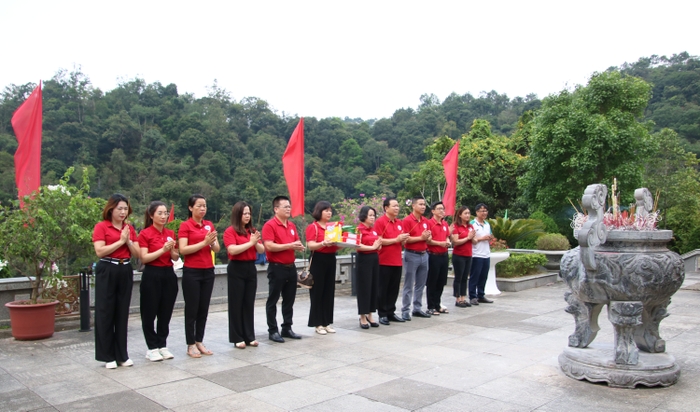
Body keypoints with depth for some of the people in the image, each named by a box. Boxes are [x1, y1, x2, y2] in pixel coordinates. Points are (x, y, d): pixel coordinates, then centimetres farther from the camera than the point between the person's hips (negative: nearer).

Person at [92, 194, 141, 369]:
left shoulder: (130, 228, 11)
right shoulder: (101, 227, -4)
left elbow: (137, 254, 8)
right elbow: (100, 251, -16)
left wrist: (128, 241, -8)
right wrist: (120, 241, -14)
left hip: (125, 271, 5)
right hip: (107, 271, -5)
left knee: (122, 312, 9)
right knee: (105, 312, 1)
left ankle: (122, 354, 18)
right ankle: (107, 356, 11)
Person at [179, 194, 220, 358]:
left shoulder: (209, 225, 10)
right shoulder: (185, 225, -6)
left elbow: (217, 249, 6)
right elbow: (183, 250, -16)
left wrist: (213, 242, -15)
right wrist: (204, 242, -22)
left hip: (208, 271, 5)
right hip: (192, 272, -5)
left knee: (204, 309, 11)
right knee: (192, 309, 2)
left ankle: (199, 342, 21)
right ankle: (190, 345, 11)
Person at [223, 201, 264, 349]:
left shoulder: (252, 231, 11)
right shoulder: (230, 231, -7)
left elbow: (262, 250, 8)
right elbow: (232, 250, -20)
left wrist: (256, 242, -12)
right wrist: (250, 242, -17)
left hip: (251, 268, 6)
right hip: (236, 269, -6)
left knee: (249, 303, 10)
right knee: (236, 303, 2)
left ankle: (249, 336, 18)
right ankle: (237, 338, 10)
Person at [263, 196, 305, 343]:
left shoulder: (292, 225, 12)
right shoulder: (269, 225, -11)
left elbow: (297, 241, 20)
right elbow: (269, 246, -20)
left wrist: (299, 246, -4)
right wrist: (289, 246, -21)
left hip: (291, 267, 7)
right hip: (276, 267, -7)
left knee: (289, 299, 13)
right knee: (273, 300, 3)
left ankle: (287, 328, 23)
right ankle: (273, 331, 10)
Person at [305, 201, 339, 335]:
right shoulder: (312, 227, -6)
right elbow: (310, 246, -17)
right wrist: (323, 243, -34)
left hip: (331, 260, 6)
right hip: (318, 261, -6)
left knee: (329, 292, 9)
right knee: (317, 293, -2)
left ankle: (327, 322, 17)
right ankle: (318, 324, 6)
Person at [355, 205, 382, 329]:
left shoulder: (374, 230, 14)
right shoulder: (359, 229, -8)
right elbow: (358, 246, -21)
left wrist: (378, 245, 0)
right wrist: (372, 247, -18)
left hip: (374, 258, 7)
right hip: (364, 259, -7)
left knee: (373, 287, 9)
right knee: (364, 288, -2)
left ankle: (369, 315, 20)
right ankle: (363, 318, 7)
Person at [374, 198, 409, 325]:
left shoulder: (399, 223, 13)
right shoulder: (380, 222, -9)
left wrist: (403, 239, -1)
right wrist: (396, 239, -17)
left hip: (397, 261, 7)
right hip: (384, 262, -7)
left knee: (394, 289, 11)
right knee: (382, 289, 2)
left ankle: (391, 312, 21)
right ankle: (382, 314, 9)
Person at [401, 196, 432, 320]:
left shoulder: (426, 221, 10)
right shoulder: (407, 220, -11)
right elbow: (405, 239, -17)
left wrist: (428, 237, -6)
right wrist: (421, 238, -17)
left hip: (424, 255, 7)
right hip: (411, 255, -7)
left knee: (421, 284, 12)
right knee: (408, 285, -1)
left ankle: (417, 308, 21)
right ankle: (405, 311, 6)